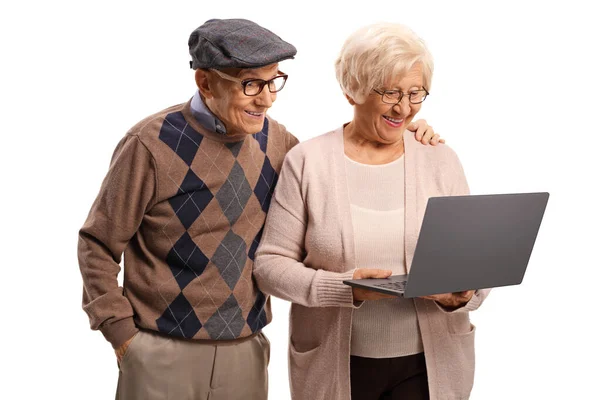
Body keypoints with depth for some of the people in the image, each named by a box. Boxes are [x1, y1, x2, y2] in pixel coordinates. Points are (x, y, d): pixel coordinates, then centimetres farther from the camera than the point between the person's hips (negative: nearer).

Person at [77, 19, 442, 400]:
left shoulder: (272, 138, 2)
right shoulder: (152, 143, -12)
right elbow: (98, 245, -5)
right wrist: (123, 335, -8)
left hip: (247, 354, 4)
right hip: (164, 354, -4)